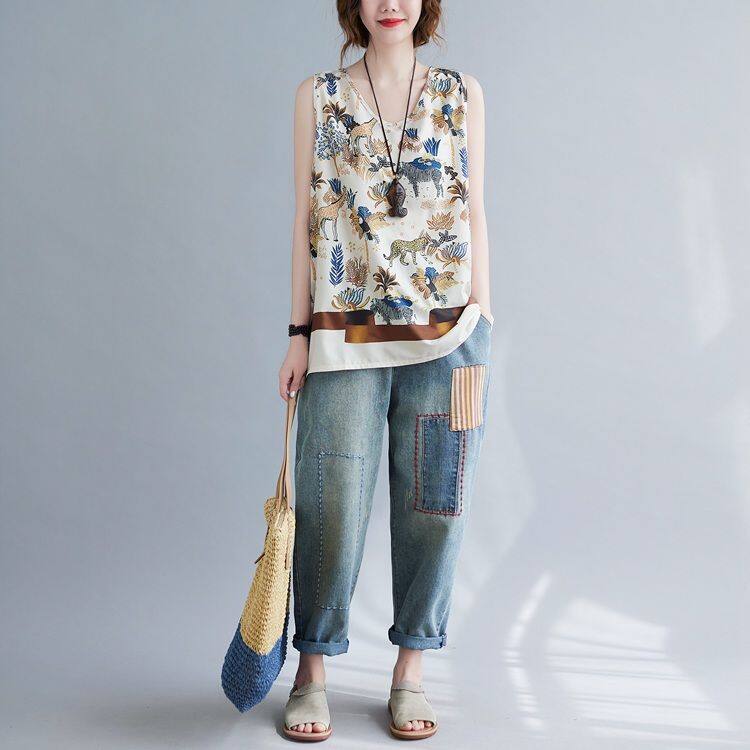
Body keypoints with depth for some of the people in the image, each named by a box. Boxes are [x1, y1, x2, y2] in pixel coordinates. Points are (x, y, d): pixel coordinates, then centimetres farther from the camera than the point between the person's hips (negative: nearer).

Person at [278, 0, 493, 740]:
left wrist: (479, 322, 3)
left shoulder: (463, 93, 10)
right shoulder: (317, 96, 8)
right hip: (346, 337, -1)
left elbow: (475, 214, 9)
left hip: (446, 331, 1)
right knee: (332, 506, -1)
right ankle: (312, 669, 16)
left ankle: (410, 669, 20)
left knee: (433, 504, 4)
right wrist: (299, 334, 1)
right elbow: (306, 216, 5)